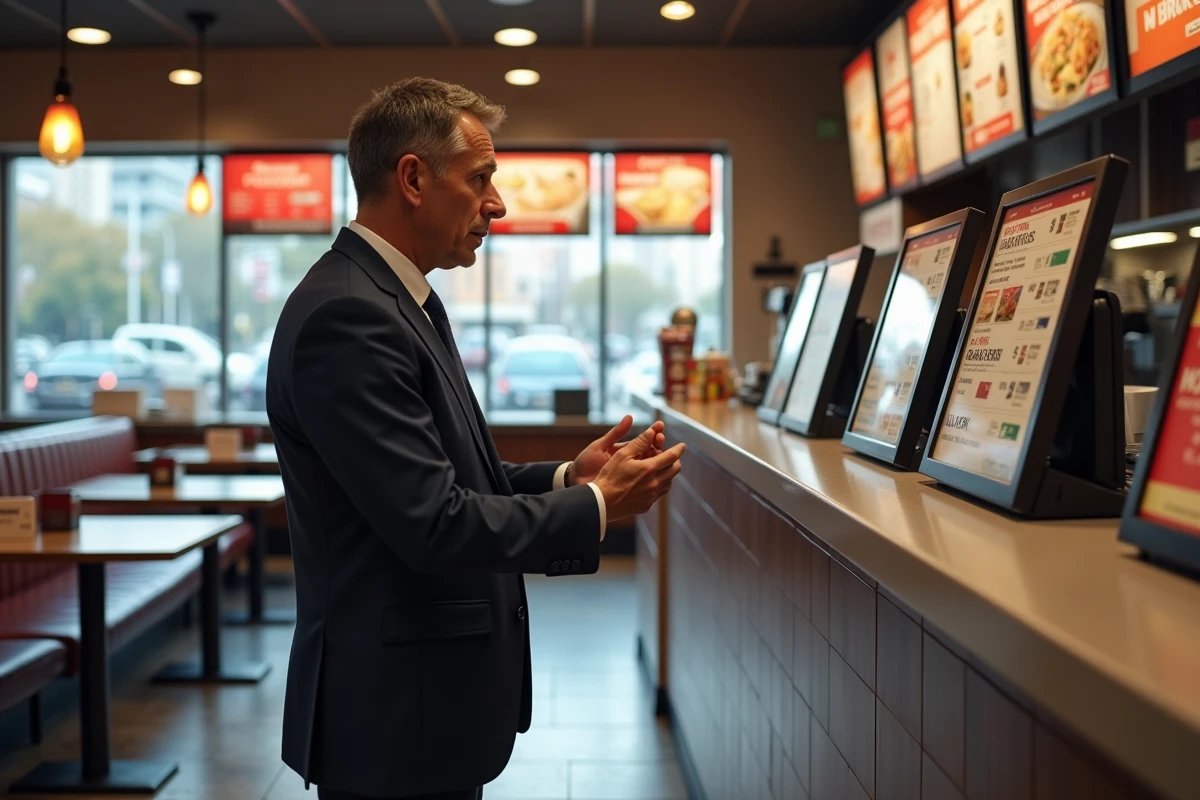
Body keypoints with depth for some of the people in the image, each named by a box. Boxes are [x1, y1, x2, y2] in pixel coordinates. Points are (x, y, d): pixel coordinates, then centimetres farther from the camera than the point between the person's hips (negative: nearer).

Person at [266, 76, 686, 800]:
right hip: (396, 712, -9)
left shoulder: (401, 301, 10)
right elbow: (433, 523, -25)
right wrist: (596, 508, -13)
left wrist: (567, 479, 1)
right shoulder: (346, 317, -21)